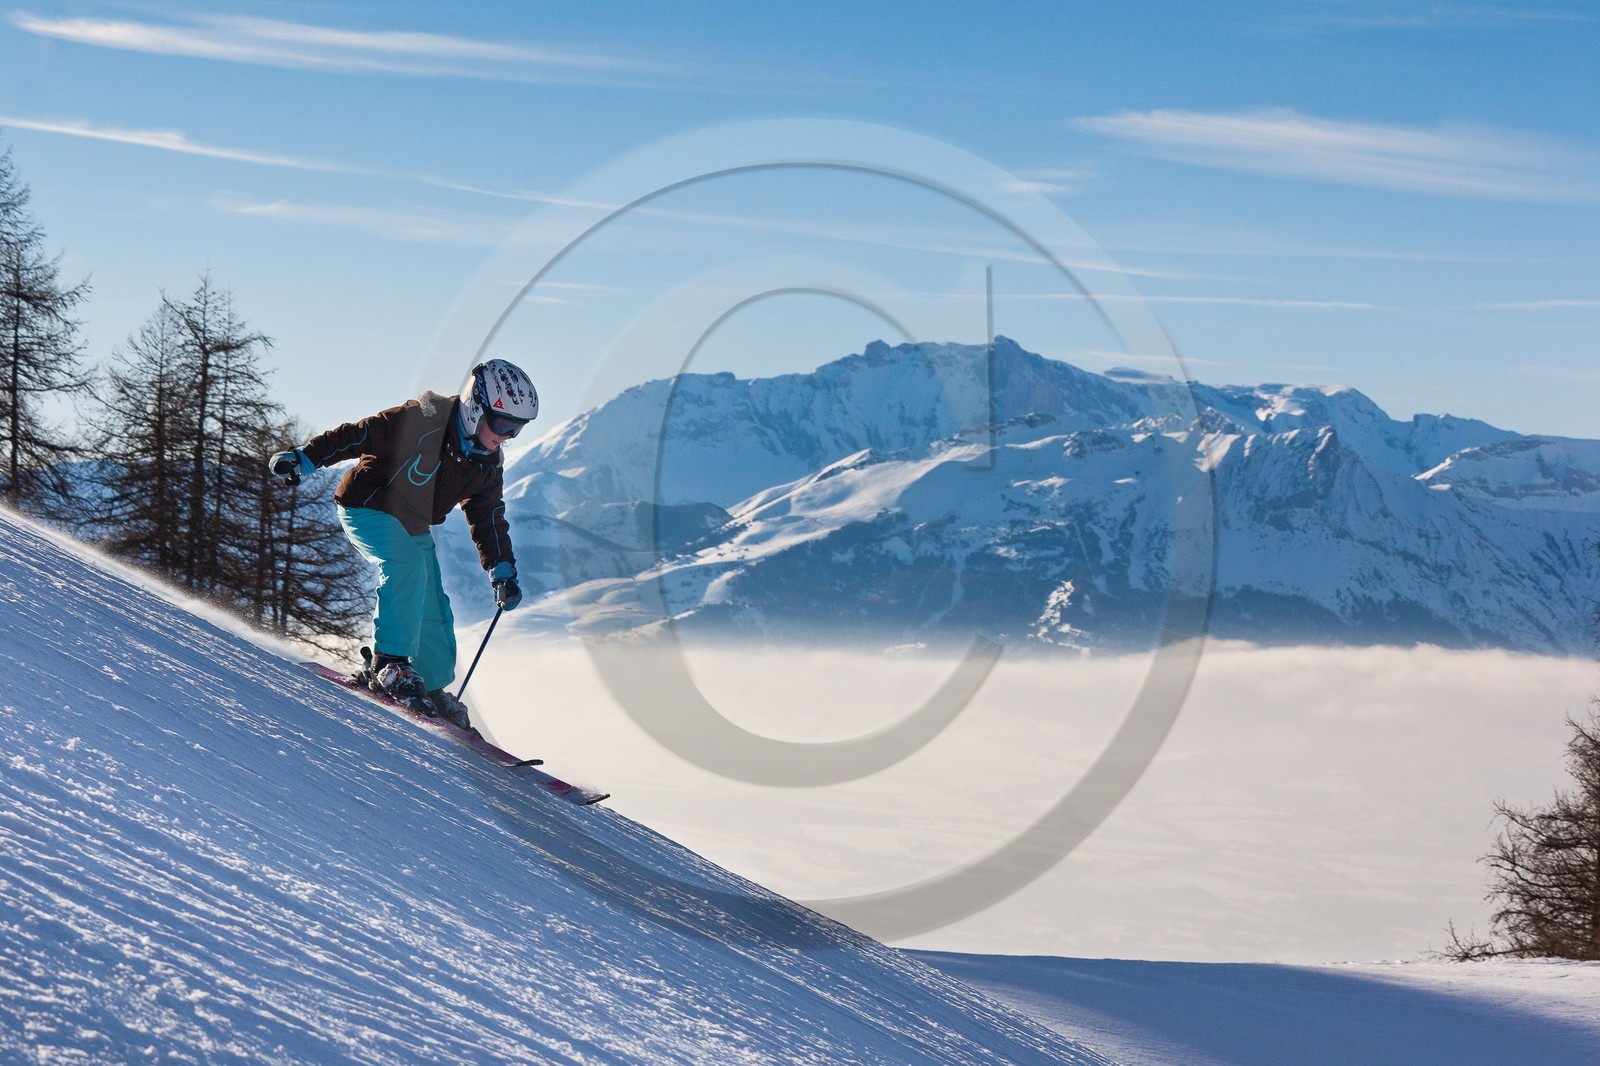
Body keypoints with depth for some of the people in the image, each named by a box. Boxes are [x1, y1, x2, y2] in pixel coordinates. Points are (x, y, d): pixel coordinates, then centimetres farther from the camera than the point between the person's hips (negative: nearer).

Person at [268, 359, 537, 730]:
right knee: (407, 566, -32)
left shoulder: (487, 466, -1)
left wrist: (502, 570, -1)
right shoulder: (423, 420, -24)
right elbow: (360, 435, -22)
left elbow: (488, 520, 8)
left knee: (434, 611, 5)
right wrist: (306, 458, -26)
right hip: (367, 508, -8)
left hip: (414, 529, 8)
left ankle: (432, 687, 21)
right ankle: (389, 664, -29)